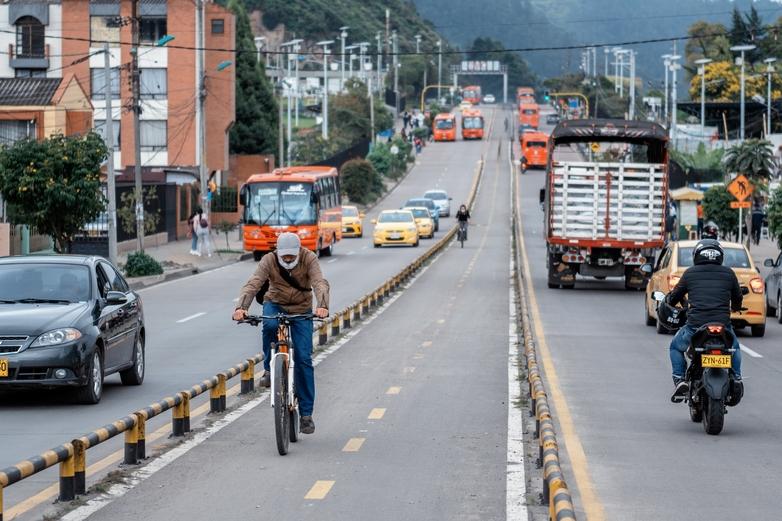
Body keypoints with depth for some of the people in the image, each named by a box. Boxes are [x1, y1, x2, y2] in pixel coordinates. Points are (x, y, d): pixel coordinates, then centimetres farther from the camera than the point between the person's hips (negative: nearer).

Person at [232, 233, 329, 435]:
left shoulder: (309, 259, -16)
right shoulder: (269, 261, -16)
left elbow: (320, 283, -30)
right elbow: (253, 284, -27)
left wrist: (322, 306, -50)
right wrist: (241, 307, -46)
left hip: (301, 310, 0)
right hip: (275, 304, 0)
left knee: (303, 359, -9)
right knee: (270, 325, -38)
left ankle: (306, 413, -2)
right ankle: (269, 368, -14)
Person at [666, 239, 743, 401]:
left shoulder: (690, 273, 7)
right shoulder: (728, 273, 9)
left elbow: (674, 297, 18)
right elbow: (738, 299, 23)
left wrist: (668, 300, 42)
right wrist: (735, 308, 47)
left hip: (695, 326, -1)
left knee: (676, 347, 27)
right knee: (734, 348, 34)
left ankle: (679, 380, 8)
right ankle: (736, 379, 16)